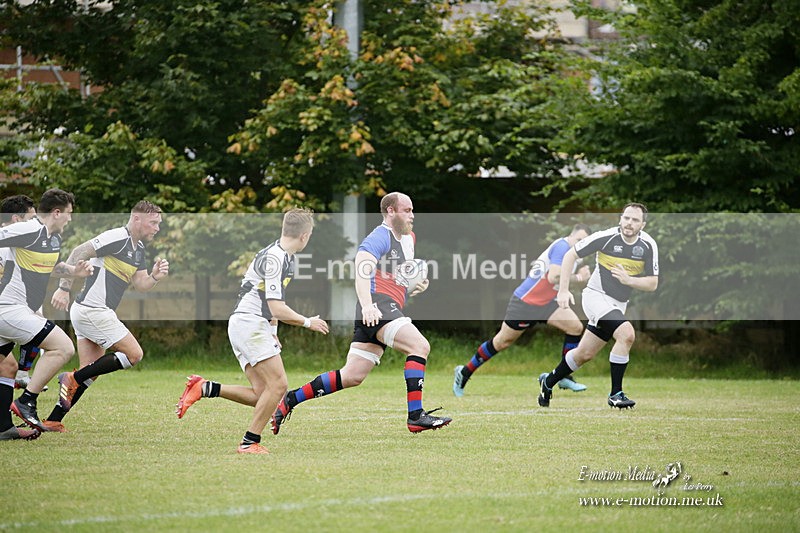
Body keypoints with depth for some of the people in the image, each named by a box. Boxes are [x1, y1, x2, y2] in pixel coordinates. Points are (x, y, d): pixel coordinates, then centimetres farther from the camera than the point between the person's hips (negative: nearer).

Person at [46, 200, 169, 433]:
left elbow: (141, 285, 14)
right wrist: (64, 288, -21)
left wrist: (155, 276, -8)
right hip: (92, 310, -10)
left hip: (85, 312, 10)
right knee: (134, 354, -8)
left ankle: (53, 421, 9)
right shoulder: (118, 238, -15)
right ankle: (73, 378, -7)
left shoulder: (138, 248, 16)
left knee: (91, 372, 10)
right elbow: (79, 252, -19)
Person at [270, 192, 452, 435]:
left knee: (351, 377, 6)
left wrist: (415, 286, 16)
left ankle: (290, 400, 13)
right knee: (419, 346, -23)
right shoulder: (380, 237, -6)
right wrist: (367, 305, -35)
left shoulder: (408, 238, 25)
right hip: (378, 304, -10)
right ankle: (415, 415, -27)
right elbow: (362, 270, -22)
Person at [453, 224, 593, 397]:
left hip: (545, 303, 9)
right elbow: (553, 278, -29)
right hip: (525, 302, -9)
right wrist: (577, 277, -20)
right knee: (502, 342, 3)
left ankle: (564, 377, 0)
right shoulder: (562, 246, -20)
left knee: (575, 327, -8)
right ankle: (465, 372, 20)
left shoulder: (569, 252, 9)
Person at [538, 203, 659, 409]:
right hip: (596, 295, -5)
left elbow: (652, 284, -4)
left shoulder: (648, 245, -7)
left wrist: (628, 280, -23)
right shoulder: (606, 237, -17)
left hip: (618, 304, 5)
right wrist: (563, 290, -12)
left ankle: (548, 382, 37)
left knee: (585, 354, 12)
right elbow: (570, 255, -7)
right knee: (627, 334, -28)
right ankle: (615, 394, -19)